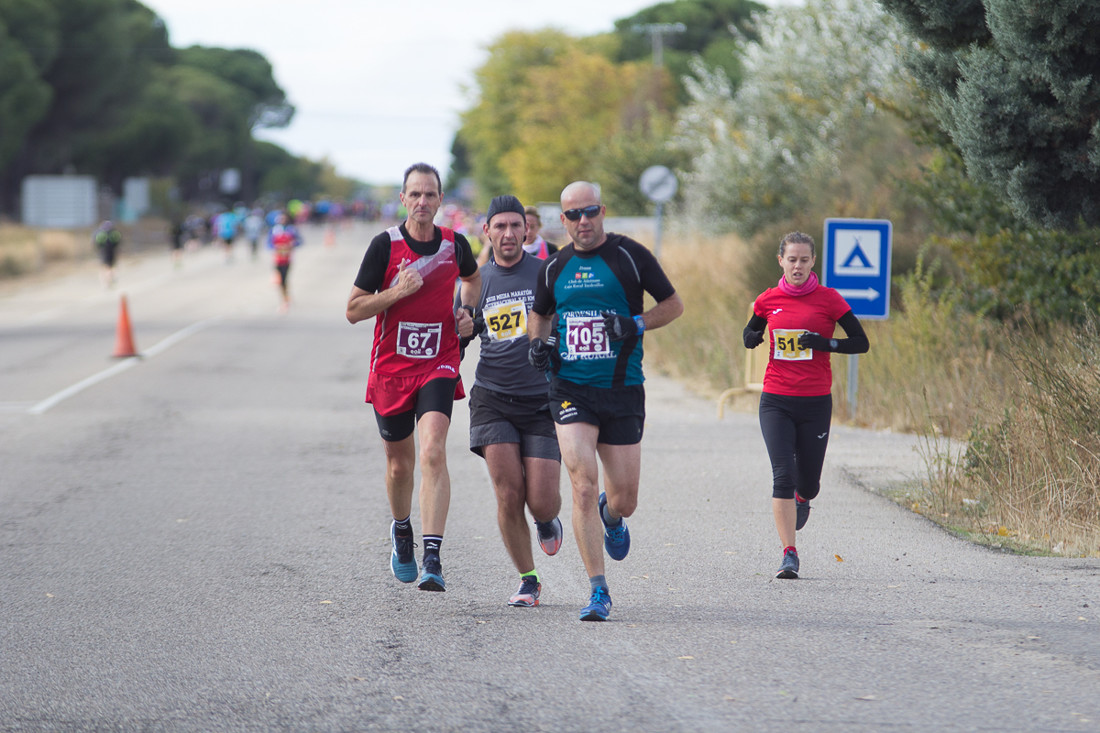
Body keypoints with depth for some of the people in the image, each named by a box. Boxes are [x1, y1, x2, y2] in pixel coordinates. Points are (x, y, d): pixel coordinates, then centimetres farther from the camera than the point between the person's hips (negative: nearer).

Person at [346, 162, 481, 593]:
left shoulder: (454, 245, 1)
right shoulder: (385, 245, -7)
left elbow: (474, 278, 26)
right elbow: (353, 310, -6)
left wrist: (470, 313, 8)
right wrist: (398, 291, -19)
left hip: (439, 366, 0)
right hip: (391, 368, 0)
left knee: (433, 453, -19)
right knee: (399, 463, 12)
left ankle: (432, 558, -24)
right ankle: (401, 530, 43)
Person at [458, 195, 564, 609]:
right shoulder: (476, 282, 8)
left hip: (543, 400, -2)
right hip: (493, 399, 2)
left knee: (541, 503, -8)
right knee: (509, 496, -9)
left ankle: (547, 521, 31)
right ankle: (528, 581, 8)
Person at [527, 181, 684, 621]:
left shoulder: (630, 256, -1)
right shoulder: (554, 267, 7)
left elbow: (673, 305, 5)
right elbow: (540, 315, 25)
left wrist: (637, 324, -12)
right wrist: (540, 343, 4)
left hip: (622, 391, -1)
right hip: (571, 391, 1)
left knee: (624, 500, 5)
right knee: (584, 487, -16)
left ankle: (611, 517, 45)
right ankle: (598, 592, -12)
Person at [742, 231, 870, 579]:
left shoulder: (828, 299, -2)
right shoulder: (768, 300, 4)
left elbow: (861, 342, -1)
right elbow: (749, 335, 21)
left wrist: (826, 344, -16)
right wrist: (753, 338, -3)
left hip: (815, 403, -1)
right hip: (776, 402, 1)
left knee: (807, 483, 7)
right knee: (783, 475, -14)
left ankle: (801, 498, 46)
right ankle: (789, 554, -10)